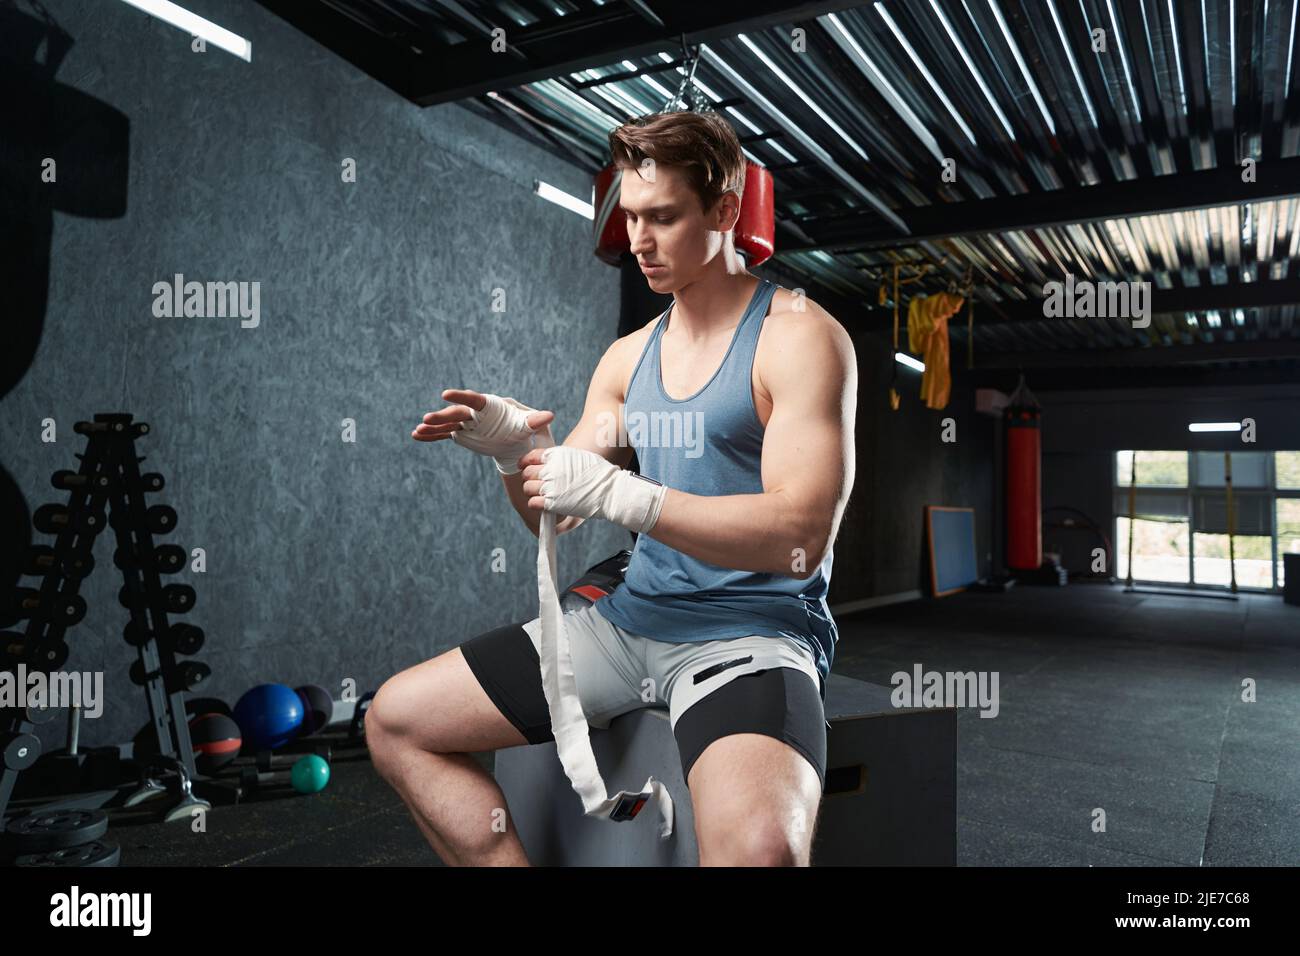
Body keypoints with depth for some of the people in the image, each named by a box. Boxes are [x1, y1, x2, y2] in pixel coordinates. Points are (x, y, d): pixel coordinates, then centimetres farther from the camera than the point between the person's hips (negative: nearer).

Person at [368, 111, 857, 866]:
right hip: (631, 618, 7)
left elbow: (801, 536, -18)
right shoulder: (629, 357, 12)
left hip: (756, 631, -6)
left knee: (757, 849, -36)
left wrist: (615, 494, -24)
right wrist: (515, 452, -9)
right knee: (396, 722, 4)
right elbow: (556, 516, 13)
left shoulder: (799, 335, -8)